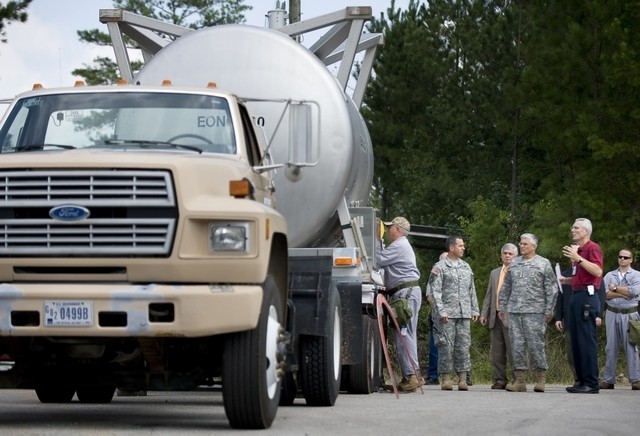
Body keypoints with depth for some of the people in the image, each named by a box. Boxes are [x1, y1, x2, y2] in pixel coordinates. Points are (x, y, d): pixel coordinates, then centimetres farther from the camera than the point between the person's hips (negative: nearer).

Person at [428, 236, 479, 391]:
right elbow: (436, 292, -5)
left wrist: (475, 310, 13)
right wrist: (441, 312, -13)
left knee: (463, 346, 1)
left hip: (464, 314, 5)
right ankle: (446, 379, 1)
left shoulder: (466, 267, 17)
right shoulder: (440, 267, 0)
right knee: (446, 346, -4)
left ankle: (463, 378, 3)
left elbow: (472, 290, 20)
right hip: (447, 314, -5)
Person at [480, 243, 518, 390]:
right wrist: (484, 313, 10)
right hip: (496, 316, 6)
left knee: (512, 351, -7)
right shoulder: (494, 273, 20)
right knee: (497, 351, 7)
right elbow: (488, 295, 19)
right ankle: (500, 380, 11)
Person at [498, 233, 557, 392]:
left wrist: (549, 310, -7)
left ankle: (540, 380, 1)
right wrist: (502, 306, 15)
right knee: (517, 345, 3)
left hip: (534, 312, -4)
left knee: (535, 345, -6)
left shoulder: (543, 264, 1)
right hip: (514, 311, 4)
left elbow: (551, 288, -1)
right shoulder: (514, 264, 14)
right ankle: (519, 380, 7)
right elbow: (506, 287, 19)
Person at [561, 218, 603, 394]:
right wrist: (567, 280, 16)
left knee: (587, 340, -10)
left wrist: (578, 258, -24)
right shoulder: (577, 249, 21)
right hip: (575, 295, 10)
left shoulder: (592, 248, -6)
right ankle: (581, 380, 14)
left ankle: (591, 383, -9)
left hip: (587, 296, -10)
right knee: (576, 341, 10)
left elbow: (598, 271, -21)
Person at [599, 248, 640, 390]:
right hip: (612, 313, 3)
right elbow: (604, 294, -3)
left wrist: (615, 288, -5)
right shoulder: (609, 275, 12)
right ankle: (608, 380, 5)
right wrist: (622, 293, -13)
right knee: (611, 347, 3)